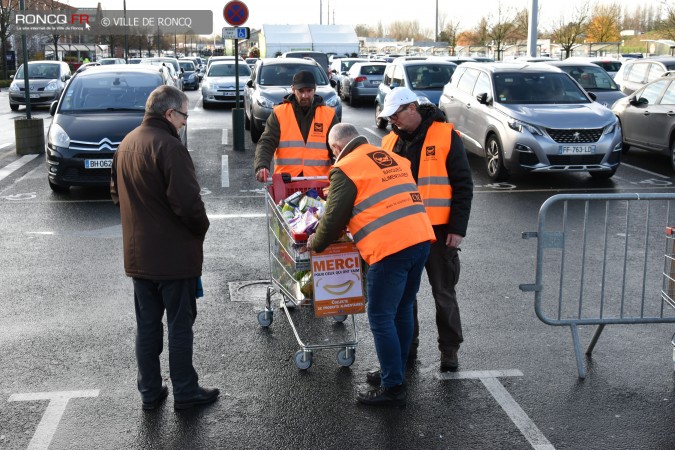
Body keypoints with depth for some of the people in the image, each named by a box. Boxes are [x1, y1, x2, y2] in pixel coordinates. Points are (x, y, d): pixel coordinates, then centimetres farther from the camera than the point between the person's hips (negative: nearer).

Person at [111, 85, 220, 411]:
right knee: (180, 325, 5)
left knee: (147, 325, 15)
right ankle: (185, 392, 16)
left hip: (138, 254, 8)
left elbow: (117, 193, 18)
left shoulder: (127, 143, 9)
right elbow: (187, 201, -24)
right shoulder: (168, 146, -20)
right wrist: (201, 228, -7)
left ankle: (150, 392, 24)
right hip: (174, 254, -8)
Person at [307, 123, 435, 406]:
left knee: (381, 318, 1)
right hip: (421, 238, 8)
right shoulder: (391, 158, 20)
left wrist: (315, 244, 17)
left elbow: (334, 218, -1)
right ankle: (395, 373, 31)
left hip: (390, 248, -8)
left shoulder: (345, 168, -2)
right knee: (403, 311, 19)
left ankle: (392, 388, 6)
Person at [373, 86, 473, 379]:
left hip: (438, 230, -4)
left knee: (444, 292, 6)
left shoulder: (446, 136, -6)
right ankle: (406, 347, 24)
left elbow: (463, 185, -6)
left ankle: (449, 350, 20)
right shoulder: (391, 141, 9)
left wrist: (458, 228, -11)